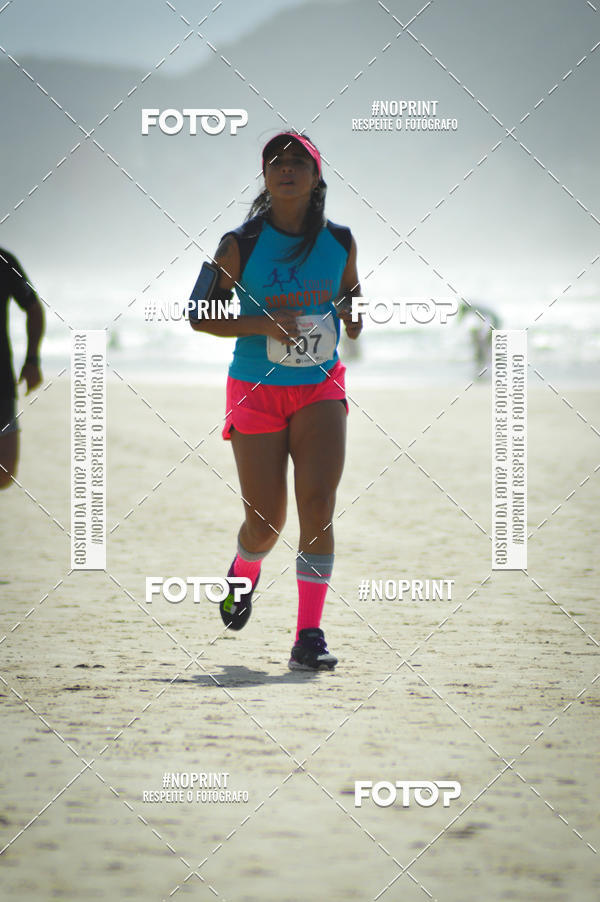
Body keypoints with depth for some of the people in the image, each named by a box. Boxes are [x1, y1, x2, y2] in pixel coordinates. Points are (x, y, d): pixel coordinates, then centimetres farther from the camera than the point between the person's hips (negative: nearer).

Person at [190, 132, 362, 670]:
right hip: (256, 390, -1)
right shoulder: (241, 244, -7)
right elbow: (201, 317, -4)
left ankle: (310, 636, -13)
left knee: (318, 507, -15)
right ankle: (243, 573, 40)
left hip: (320, 388, 2)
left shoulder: (339, 241, 1)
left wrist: (352, 314, -5)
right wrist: (263, 325, -19)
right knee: (266, 523, 3)